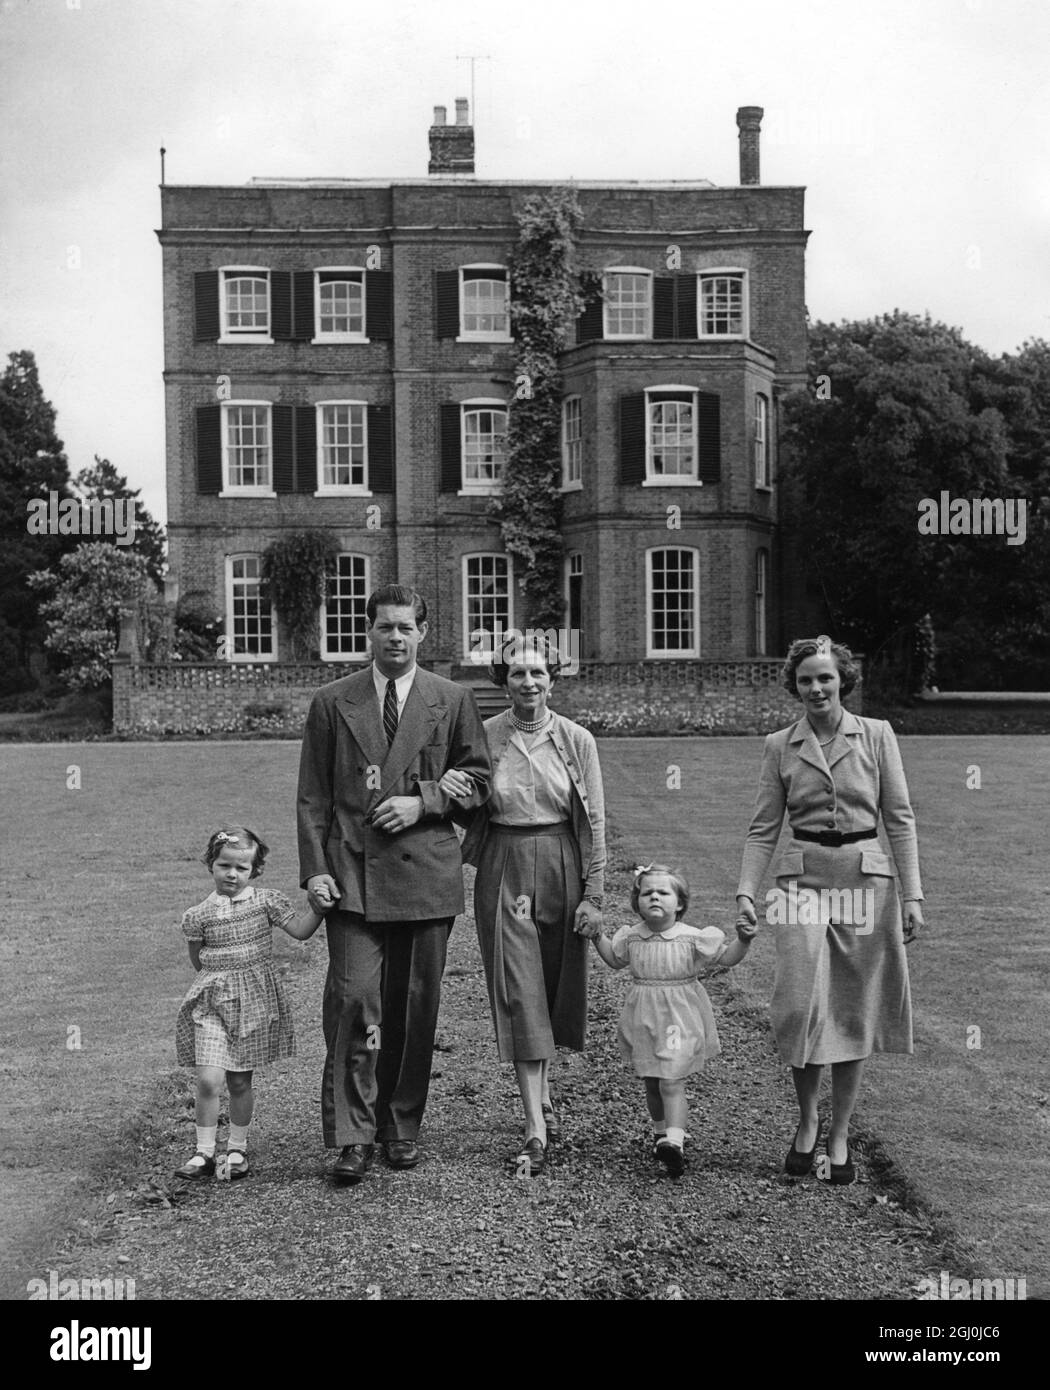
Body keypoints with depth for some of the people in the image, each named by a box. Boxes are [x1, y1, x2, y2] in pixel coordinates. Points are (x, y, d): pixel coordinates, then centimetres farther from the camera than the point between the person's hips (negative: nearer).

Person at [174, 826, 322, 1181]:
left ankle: (237, 1150, 24)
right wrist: (220, 975, 1)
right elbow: (199, 961, 11)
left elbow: (301, 930, -8)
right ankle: (204, 1153, 6)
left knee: (240, 1082, 7)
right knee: (208, 1080, -10)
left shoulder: (266, 901, -1)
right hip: (212, 1002, 0)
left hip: (253, 1001, 0)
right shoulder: (198, 915, 0)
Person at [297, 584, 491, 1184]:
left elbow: (478, 780, 10)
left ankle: (401, 1127, 21)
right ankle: (352, 1137, -4)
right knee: (353, 998, -11)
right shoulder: (332, 703, 7)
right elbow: (313, 796, 6)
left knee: (415, 1007, 7)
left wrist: (423, 800, -7)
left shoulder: (453, 701, 8)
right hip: (353, 872, -1)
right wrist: (315, 869, -4)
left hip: (425, 872, 1)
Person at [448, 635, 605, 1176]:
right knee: (519, 994, -4)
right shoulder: (483, 737, -2)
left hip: (561, 868, 1)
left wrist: (594, 894, -3)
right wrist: (444, 785, -13)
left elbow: (595, 821, 0)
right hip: (504, 870, -1)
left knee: (553, 989, 12)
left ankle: (541, 1093, 36)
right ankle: (536, 1130, -4)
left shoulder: (575, 740, -2)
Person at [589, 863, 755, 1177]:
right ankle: (661, 1131, 33)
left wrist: (743, 940, -19)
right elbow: (616, 960, 21)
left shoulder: (692, 938, -8)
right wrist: (597, 937, 10)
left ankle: (674, 1140, -18)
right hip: (643, 1020, 4)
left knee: (672, 1083, -12)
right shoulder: (631, 937, 1)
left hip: (679, 1019, -4)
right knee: (651, 1083, 14)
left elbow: (727, 957, -2)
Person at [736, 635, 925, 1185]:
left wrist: (912, 894, -3)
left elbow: (900, 819, 3)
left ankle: (839, 1136, 19)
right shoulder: (780, 746, 6)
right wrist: (746, 890, -6)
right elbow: (763, 828, 6)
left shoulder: (876, 735, 3)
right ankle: (806, 1122, 14)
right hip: (803, 881, 0)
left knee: (854, 1012, 4)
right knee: (803, 1005, -11)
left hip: (864, 879, 0)